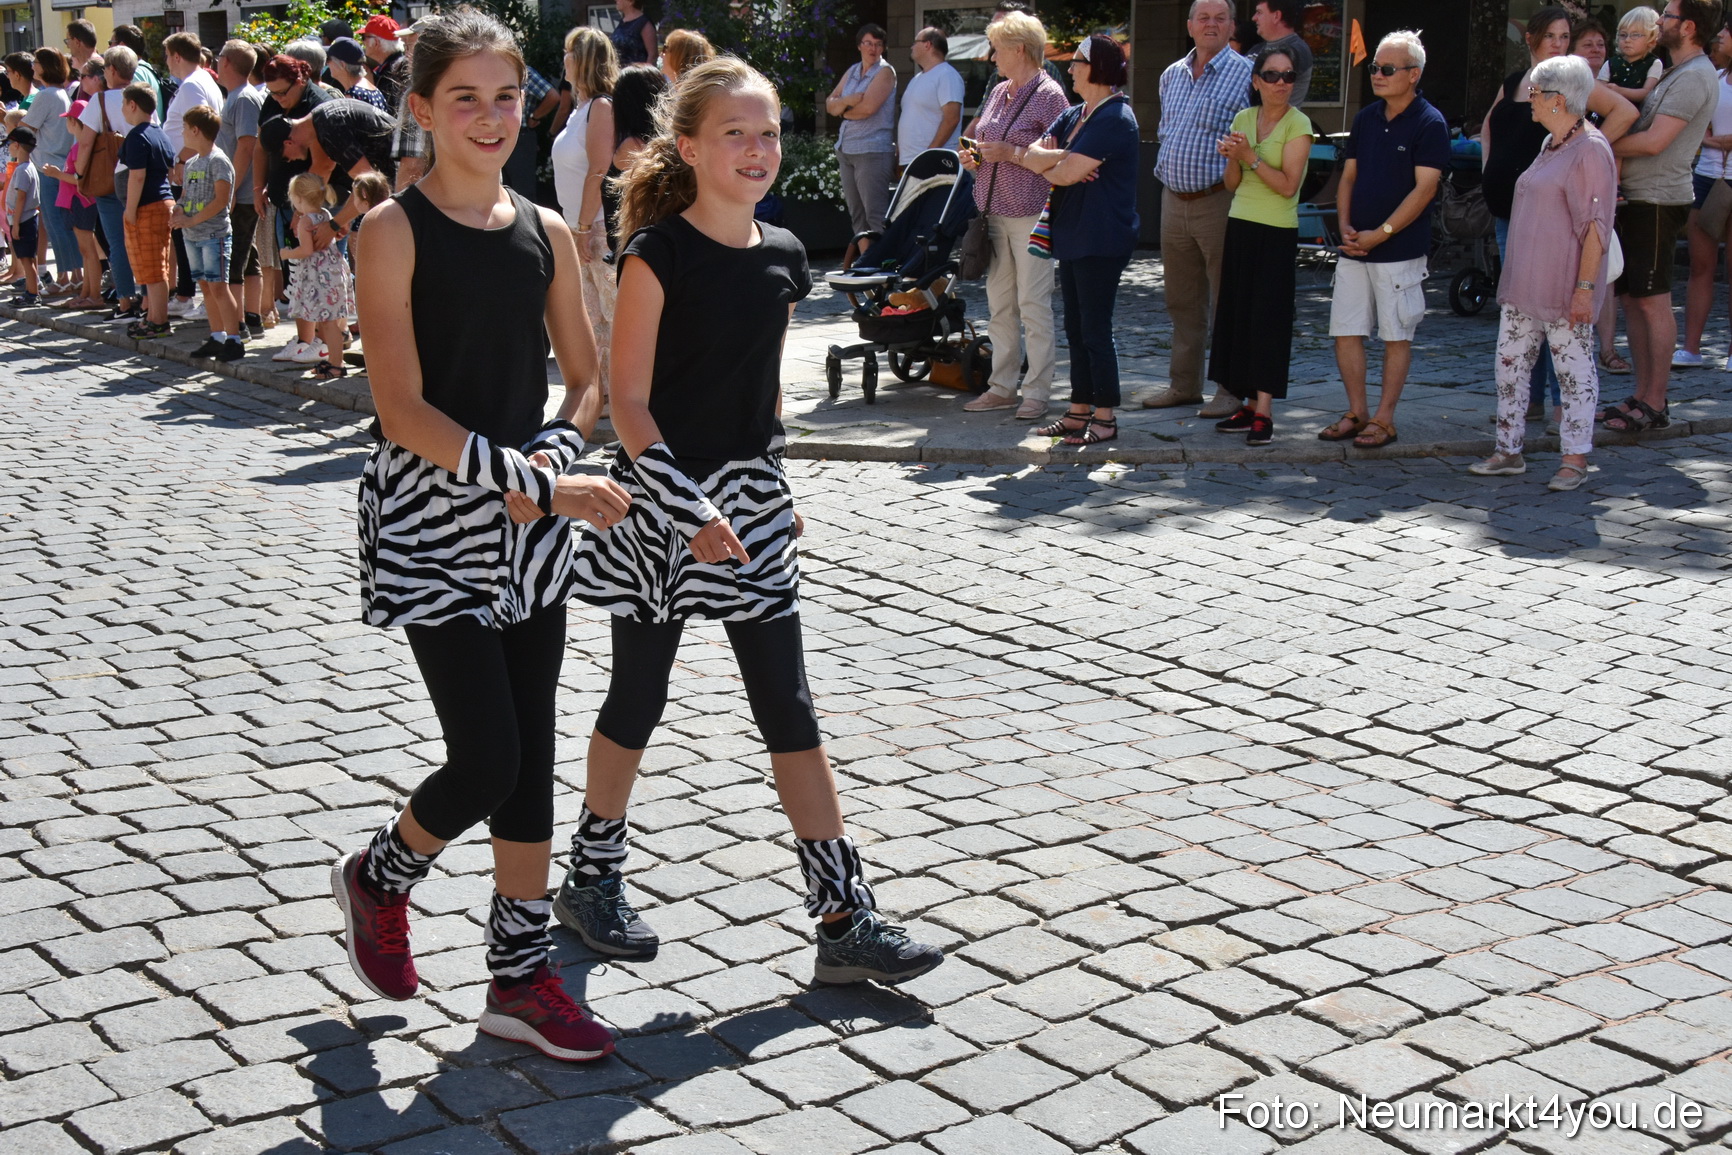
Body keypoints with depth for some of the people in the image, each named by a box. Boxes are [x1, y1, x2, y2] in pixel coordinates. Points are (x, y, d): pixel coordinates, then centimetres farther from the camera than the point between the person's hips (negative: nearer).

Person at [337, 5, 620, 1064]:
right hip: (432, 521, -5)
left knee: (531, 753, 8)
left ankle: (521, 975, 20)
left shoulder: (546, 231, 6)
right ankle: (379, 878, 24)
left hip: (532, 527, 6)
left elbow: (586, 377, 11)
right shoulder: (395, 232, -10)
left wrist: (552, 460, -10)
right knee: (487, 758, -7)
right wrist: (541, 482, -21)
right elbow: (404, 410, -16)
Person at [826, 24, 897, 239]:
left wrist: (842, 110, 0)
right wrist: (848, 100, -12)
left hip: (873, 150, -8)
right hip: (846, 149, 8)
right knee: (856, 215, 9)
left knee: (875, 215, -12)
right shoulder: (852, 71, 16)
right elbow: (829, 104, 9)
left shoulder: (885, 72, -4)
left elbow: (869, 106, -17)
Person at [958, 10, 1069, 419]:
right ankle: (1002, 386, 17)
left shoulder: (1049, 94, -7)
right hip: (993, 212, 8)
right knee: (999, 304, 10)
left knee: (1033, 305, -5)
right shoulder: (998, 92, 16)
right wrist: (972, 158, 6)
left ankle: (1037, 392, 0)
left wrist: (1013, 154, -17)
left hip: (1030, 214, -8)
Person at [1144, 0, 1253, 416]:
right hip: (1174, 201, 6)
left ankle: (1231, 389, 6)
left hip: (1219, 201, -6)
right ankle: (1184, 385, 21)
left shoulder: (1245, 75, -6)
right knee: (1182, 300, 12)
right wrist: (1165, 173, 15)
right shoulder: (1171, 76, 14)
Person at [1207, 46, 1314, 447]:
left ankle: (1263, 413, -7)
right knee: (1239, 316, 7)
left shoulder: (1298, 125, -8)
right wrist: (1232, 158, -9)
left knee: (1268, 318, -8)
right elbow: (1232, 184, 11)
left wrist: (1251, 157, -20)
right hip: (1240, 226, 6)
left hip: (1277, 233, -6)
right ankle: (1250, 404, 15)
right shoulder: (1243, 119, 9)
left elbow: (1287, 185, -15)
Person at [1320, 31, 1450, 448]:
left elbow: (1424, 189, -13)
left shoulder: (1429, 124, -8)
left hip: (1399, 251, -6)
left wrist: (1380, 234, -16)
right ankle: (1356, 413, 15)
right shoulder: (1366, 118, 11)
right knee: (1346, 332, 5)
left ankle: (1384, 420, 8)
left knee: (1397, 336, 2)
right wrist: (1346, 228, -1)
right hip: (1354, 249, 6)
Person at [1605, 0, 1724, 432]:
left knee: (1653, 302, -7)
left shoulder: (1694, 77, -13)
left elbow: (1655, 141, -21)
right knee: (1631, 298, 12)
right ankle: (1642, 396, 18)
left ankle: (1655, 405, -3)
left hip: (1656, 202, -10)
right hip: (1635, 199, 10)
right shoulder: (1676, 73, 20)